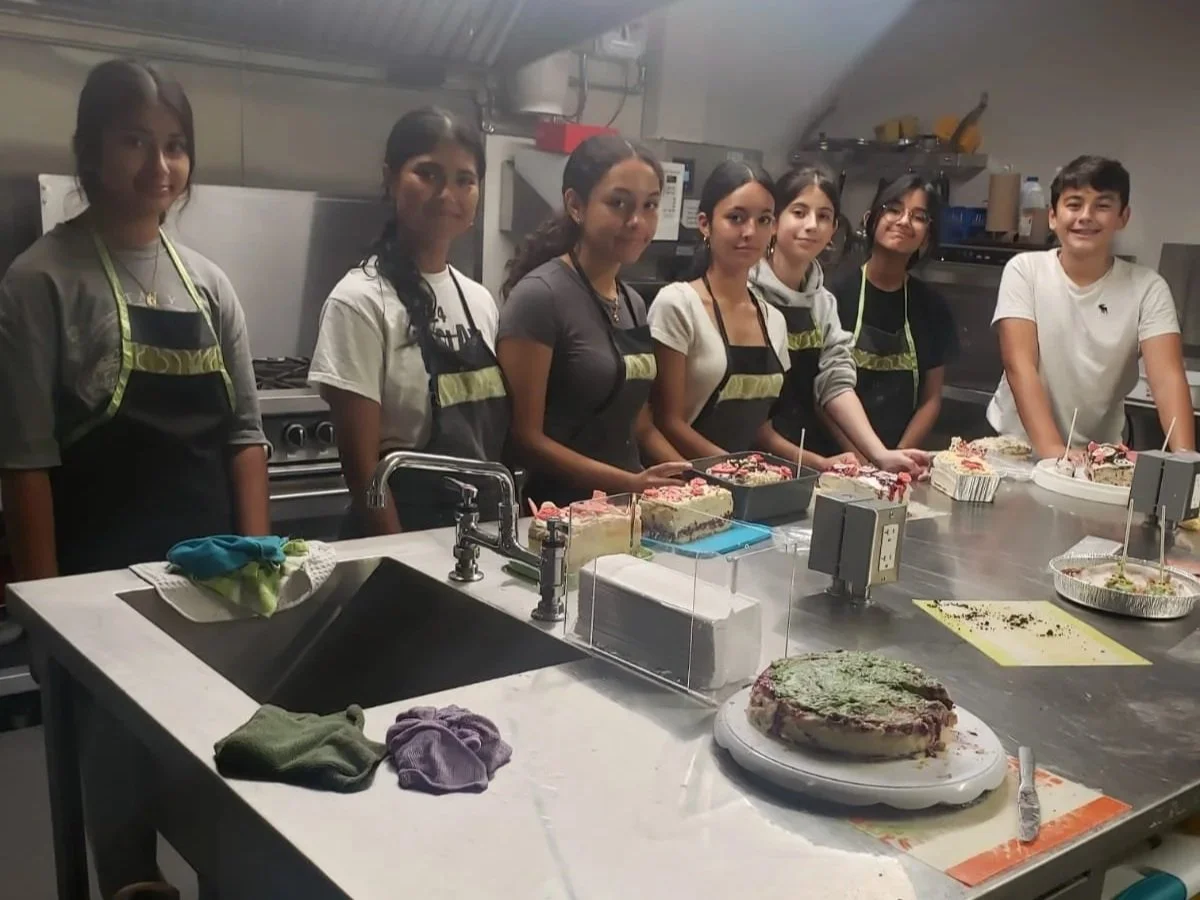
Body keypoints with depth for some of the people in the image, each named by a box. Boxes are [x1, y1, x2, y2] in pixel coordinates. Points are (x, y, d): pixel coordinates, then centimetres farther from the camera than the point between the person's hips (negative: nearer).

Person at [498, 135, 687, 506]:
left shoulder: (634, 303, 11)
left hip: (627, 507, 6)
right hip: (561, 510, -6)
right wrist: (629, 483, -19)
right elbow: (524, 438, -12)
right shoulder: (539, 295, -10)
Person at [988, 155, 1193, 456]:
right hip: (1016, 444, -1)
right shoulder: (1024, 270, -7)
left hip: (1099, 455, 1)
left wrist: (1183, 457, -30)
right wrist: (1052, 450, -28)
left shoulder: (1147, 287, -4)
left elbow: (1168, 377, -13)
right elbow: (1019, 364, -16)